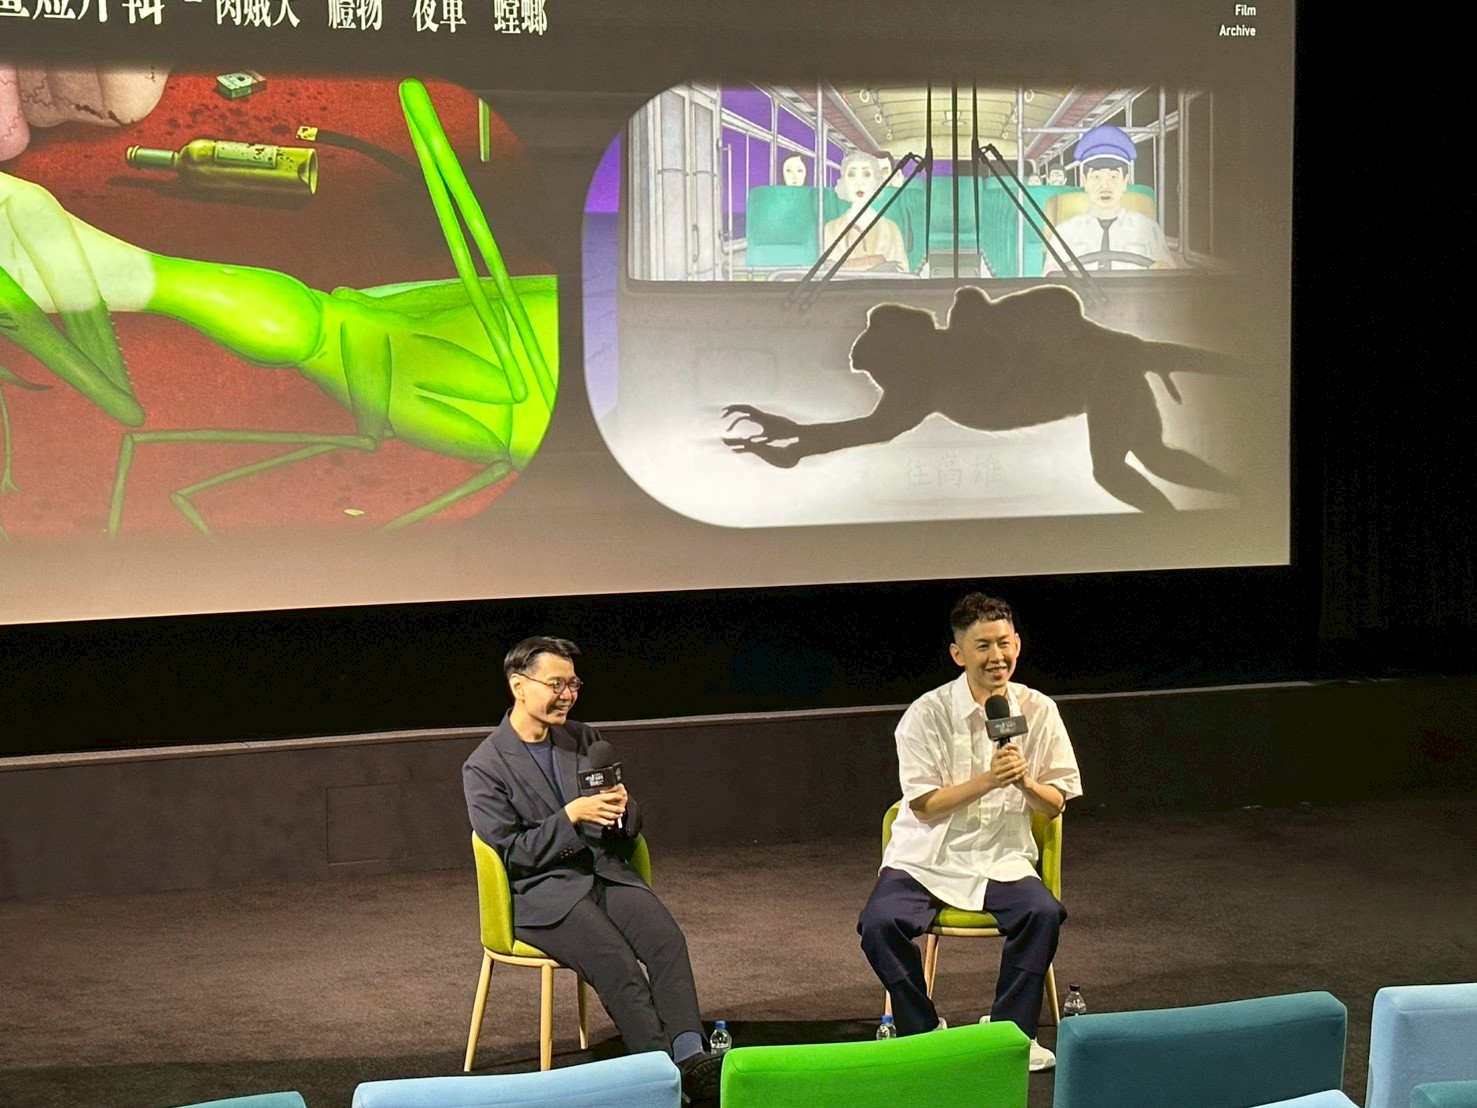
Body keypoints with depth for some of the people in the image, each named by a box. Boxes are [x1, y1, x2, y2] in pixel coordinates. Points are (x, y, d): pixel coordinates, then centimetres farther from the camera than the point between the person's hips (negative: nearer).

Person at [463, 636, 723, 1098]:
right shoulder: (484, 767, -2)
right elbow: (509, 853, -7)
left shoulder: (583, 739, 15)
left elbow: (629, 827, 18)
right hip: (541, 891, -5)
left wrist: (621, 809, -7)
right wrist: (570, 816, -18)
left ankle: (691, 1056, -37)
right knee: (617, 963, -30)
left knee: (667, 939, -26)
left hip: (606, 870, 5)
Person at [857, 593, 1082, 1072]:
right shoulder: (926, 715, -11)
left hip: (1002, 859, 2)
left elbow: (1055, 804, 2)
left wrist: (1025, 782, -20)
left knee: (1044, 914, -27)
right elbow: (925, 806, -14)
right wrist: (989, 779, -26)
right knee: (879, 923, -27)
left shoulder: (1038, 711, -1)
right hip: (926, 859, -2)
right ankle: (921, 1031, -5)